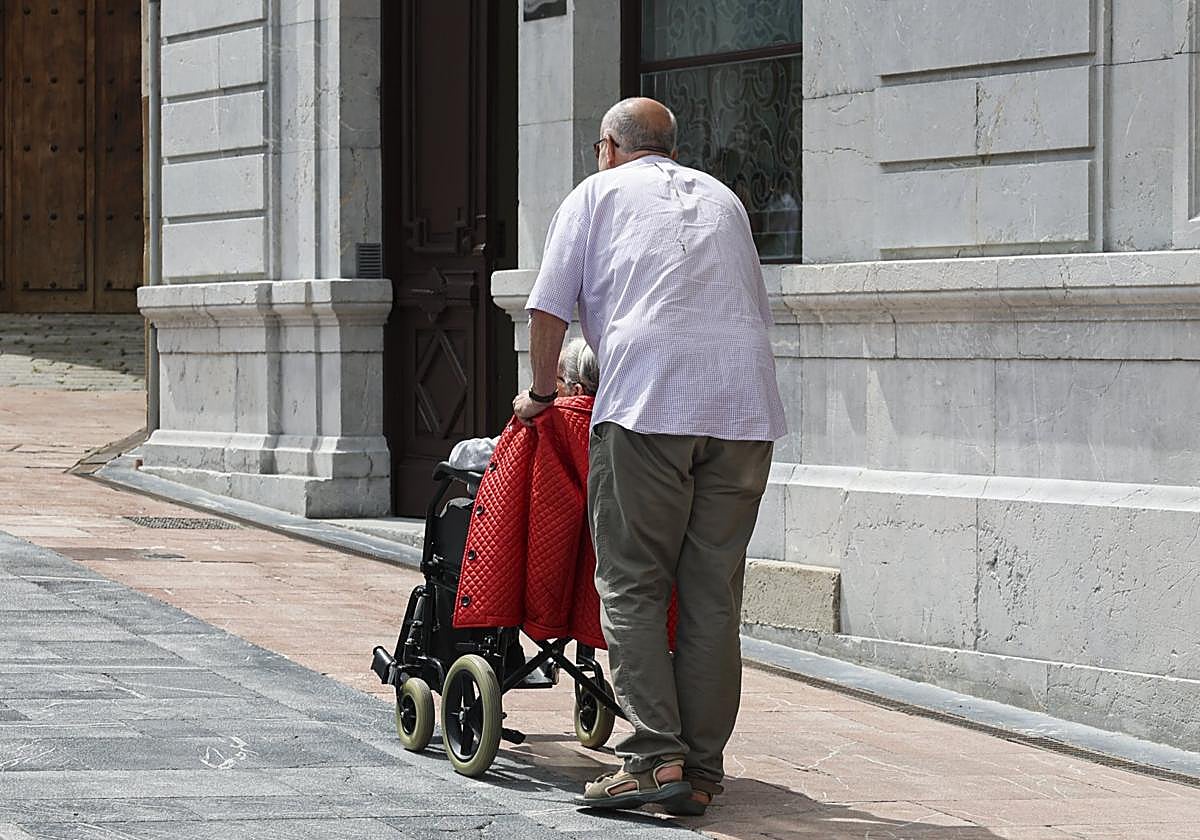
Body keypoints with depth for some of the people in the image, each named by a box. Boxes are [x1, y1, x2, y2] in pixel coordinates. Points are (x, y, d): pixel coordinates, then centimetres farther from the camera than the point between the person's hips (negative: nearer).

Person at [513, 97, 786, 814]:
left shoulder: (598, 193, 17)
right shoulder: (721, 197, 28)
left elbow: (549, 309, 12)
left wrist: (542, 392, 26)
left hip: (649, 402, -4)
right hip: (746, 404, 4)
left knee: (633, 586, -1)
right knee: (714, 594, 5)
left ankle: (656, 756, -11)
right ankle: (702, 769, 4)